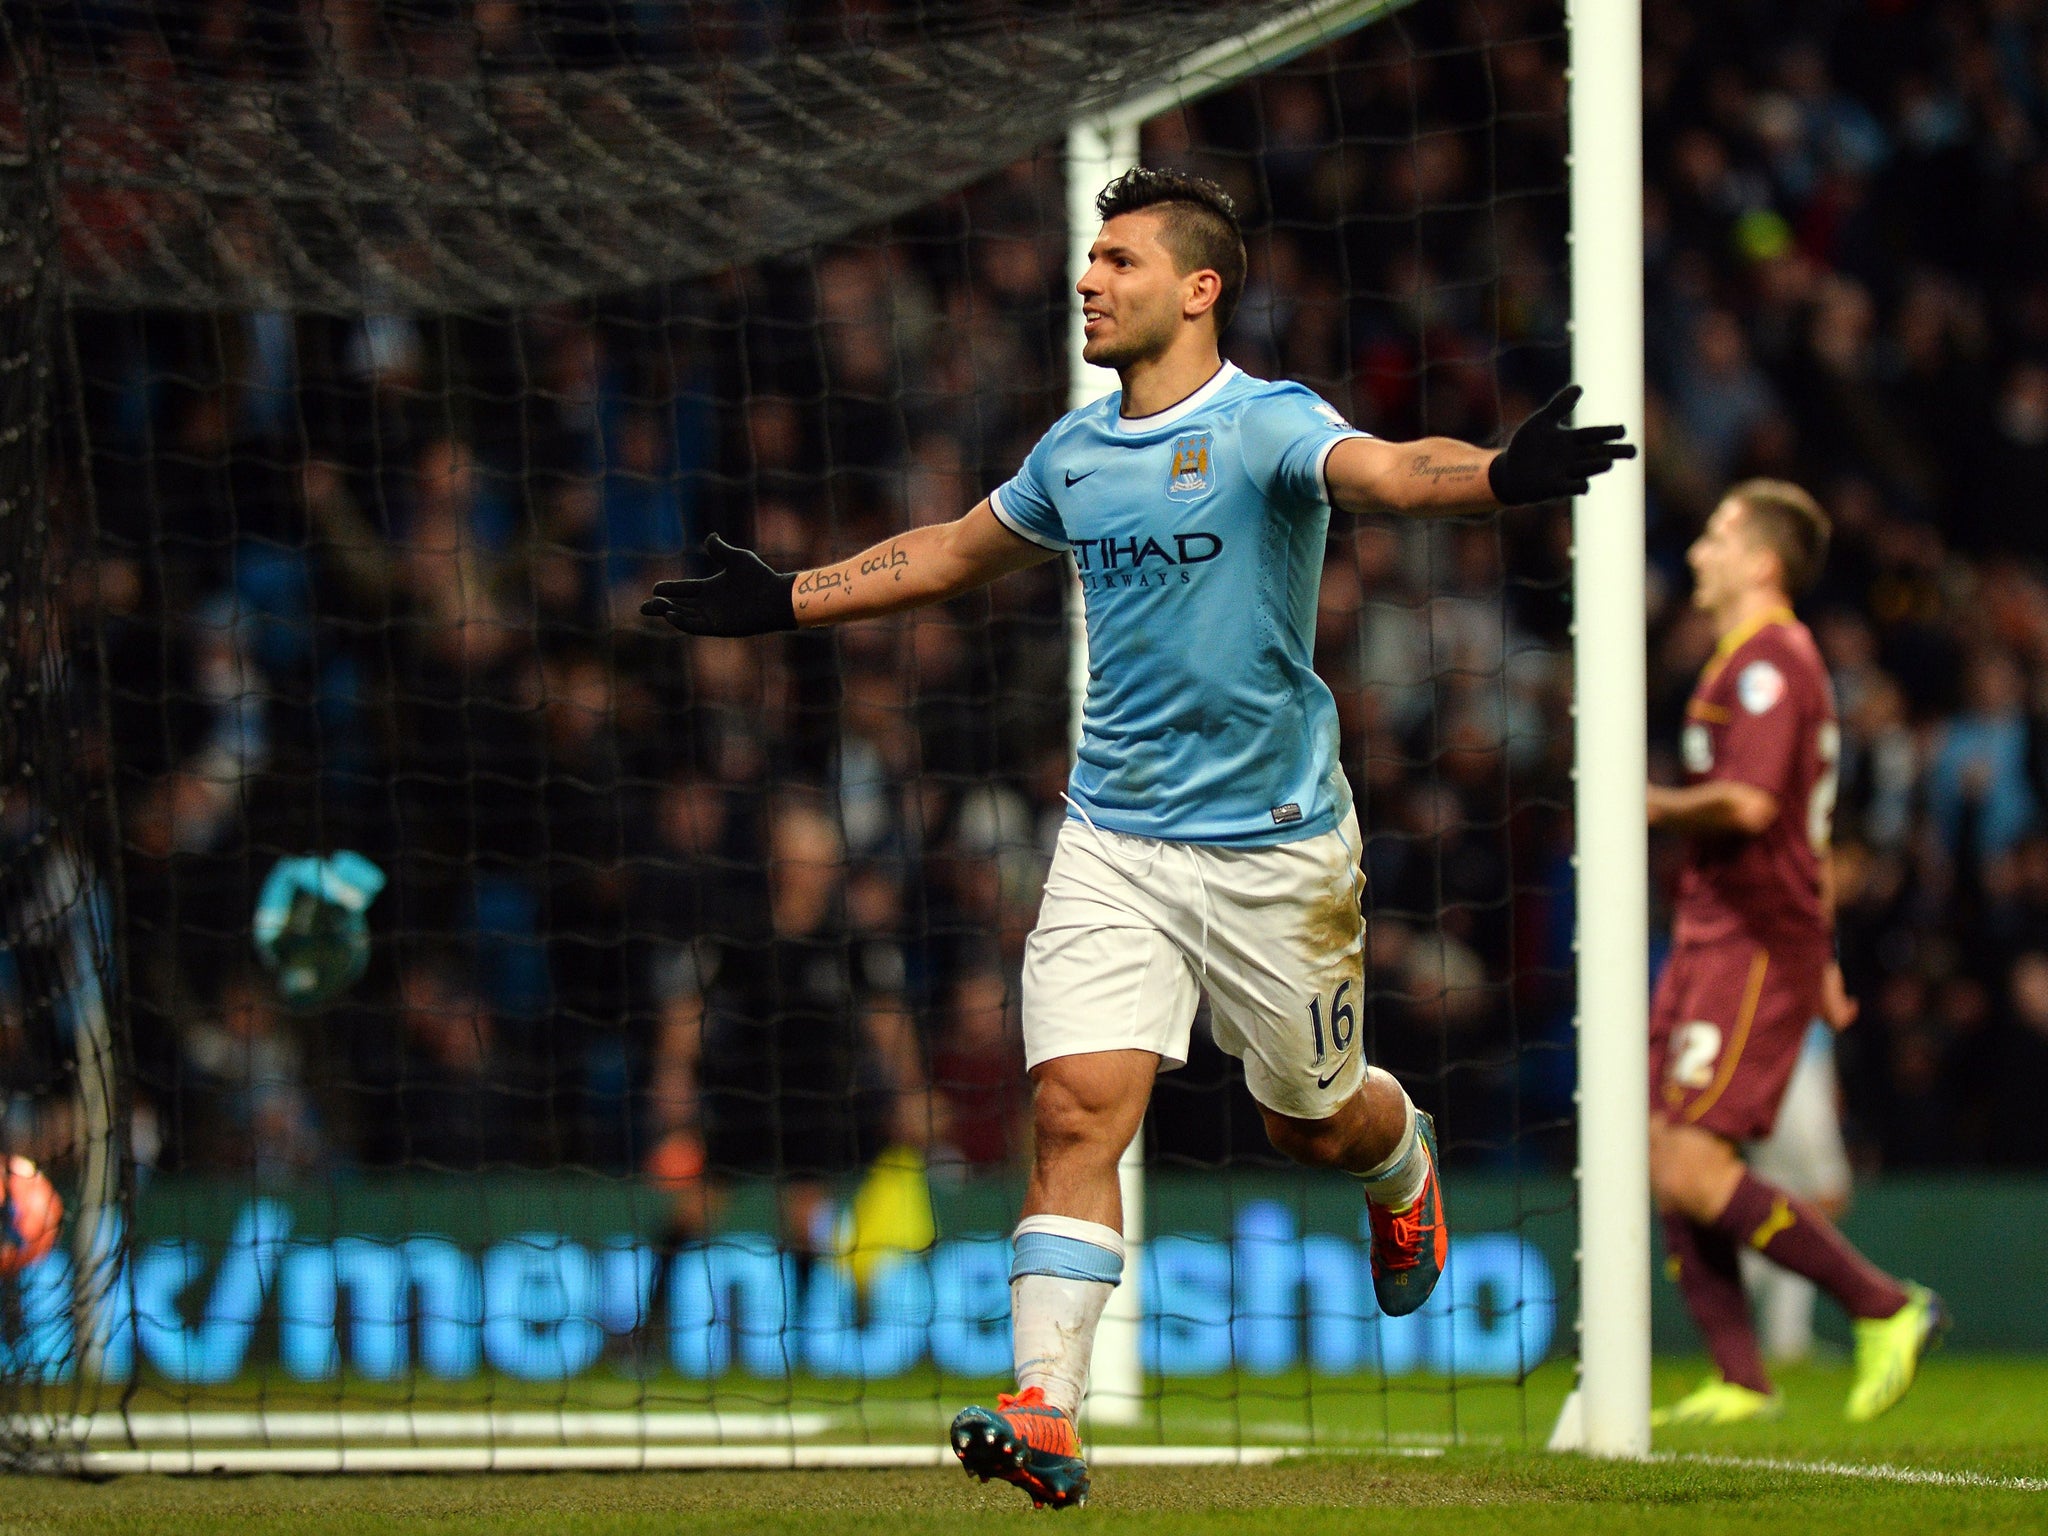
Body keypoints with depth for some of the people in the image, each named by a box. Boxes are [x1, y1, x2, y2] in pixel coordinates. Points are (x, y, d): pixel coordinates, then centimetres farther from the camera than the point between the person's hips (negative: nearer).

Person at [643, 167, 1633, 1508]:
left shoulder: (1269, 425, -12)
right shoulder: (1075, 453, 7)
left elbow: (1383, 472, -34)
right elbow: (955, 551, 26)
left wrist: (1502, 477, -55)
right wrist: (786, 602, 29)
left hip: (1273, 845, -4)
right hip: (1114, 839, 4)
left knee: (1316, 1124, 12)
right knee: (1078, 1108, -13)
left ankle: (1401, 1164, 50)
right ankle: (1046, 1417, -18)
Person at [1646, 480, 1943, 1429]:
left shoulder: (1770, 658, -11)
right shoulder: (1757, 660, 22)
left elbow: (1751, 803, -25)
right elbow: (1811, 829, 28)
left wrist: (1659, 807, -8)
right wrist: (1821, 956, 29)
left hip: (1755, 948, -10)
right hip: (1709, 943, 10)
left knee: (1694, 1170, -14)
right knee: (1663, 1162, 3)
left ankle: (1885, 1309, -6)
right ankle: (1739, 1385, 2)